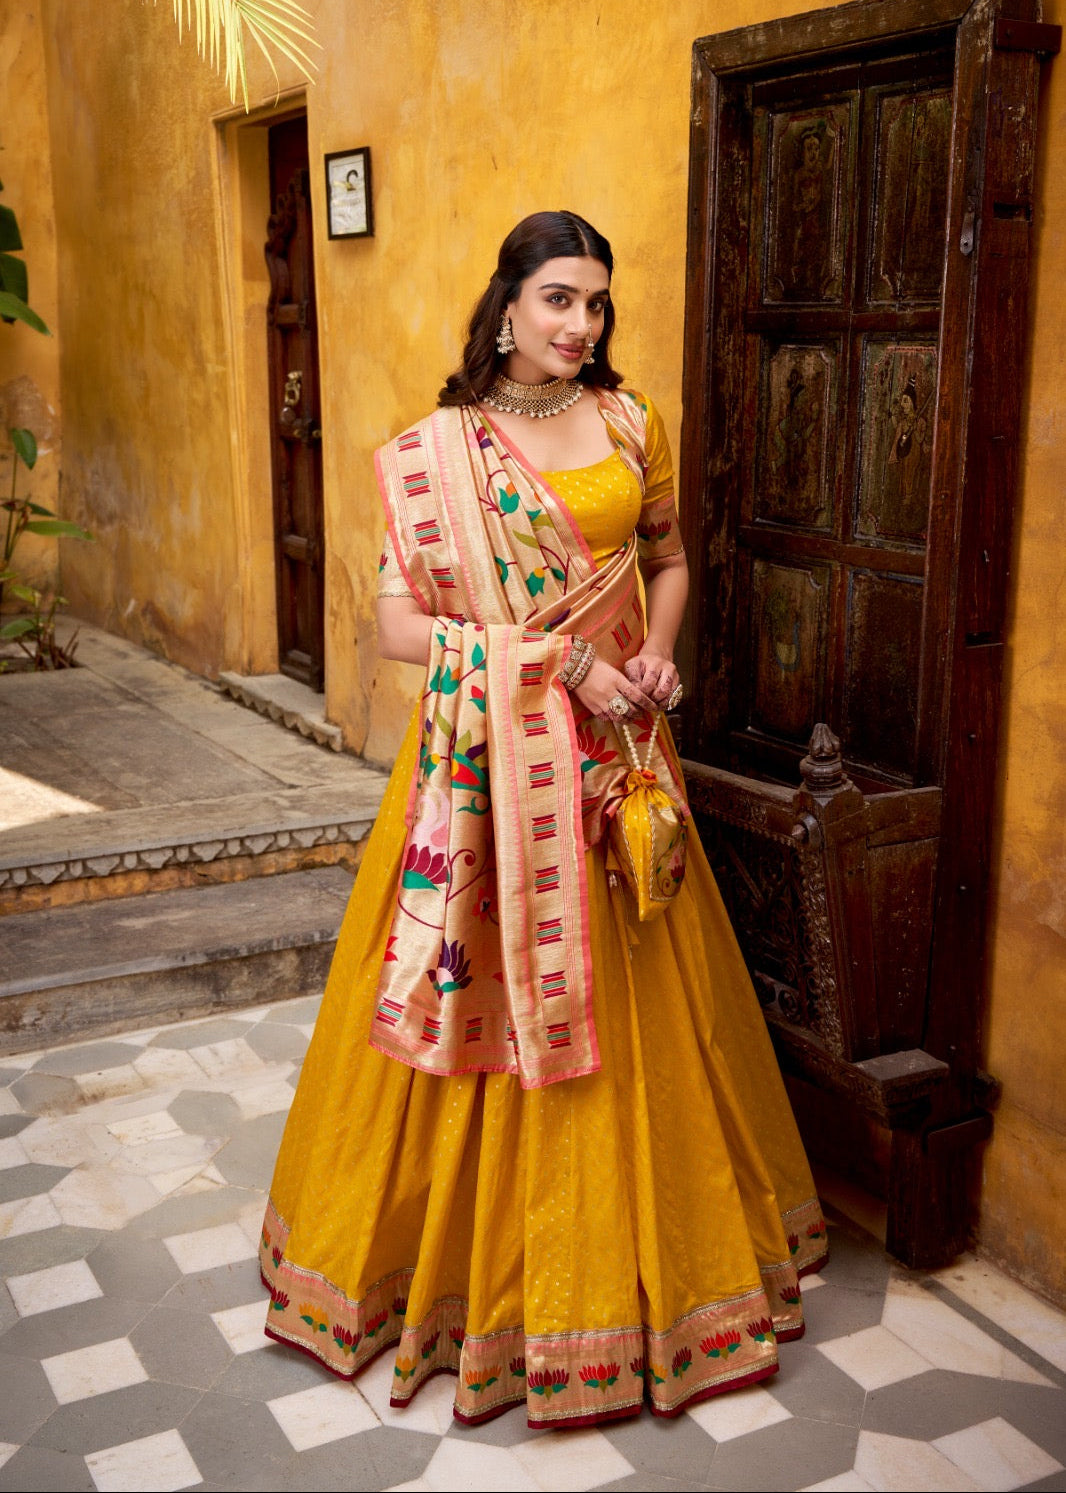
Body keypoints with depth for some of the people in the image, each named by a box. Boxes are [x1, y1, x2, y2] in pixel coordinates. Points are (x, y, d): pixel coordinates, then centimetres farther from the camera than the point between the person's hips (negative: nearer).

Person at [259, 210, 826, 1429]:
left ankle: (634, 1252, 34)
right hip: (493, 758, -4)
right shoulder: (437, 449, -7)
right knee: (491, 1006, 3)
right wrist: (561, 661, -17)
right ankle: (473, 1248, 25)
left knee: (631, 1005, 13)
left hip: (614, 756, 4)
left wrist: (656, 652, -3)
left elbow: (667, 557, 17)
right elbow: (401, 627, -11)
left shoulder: (629, 423, 6)